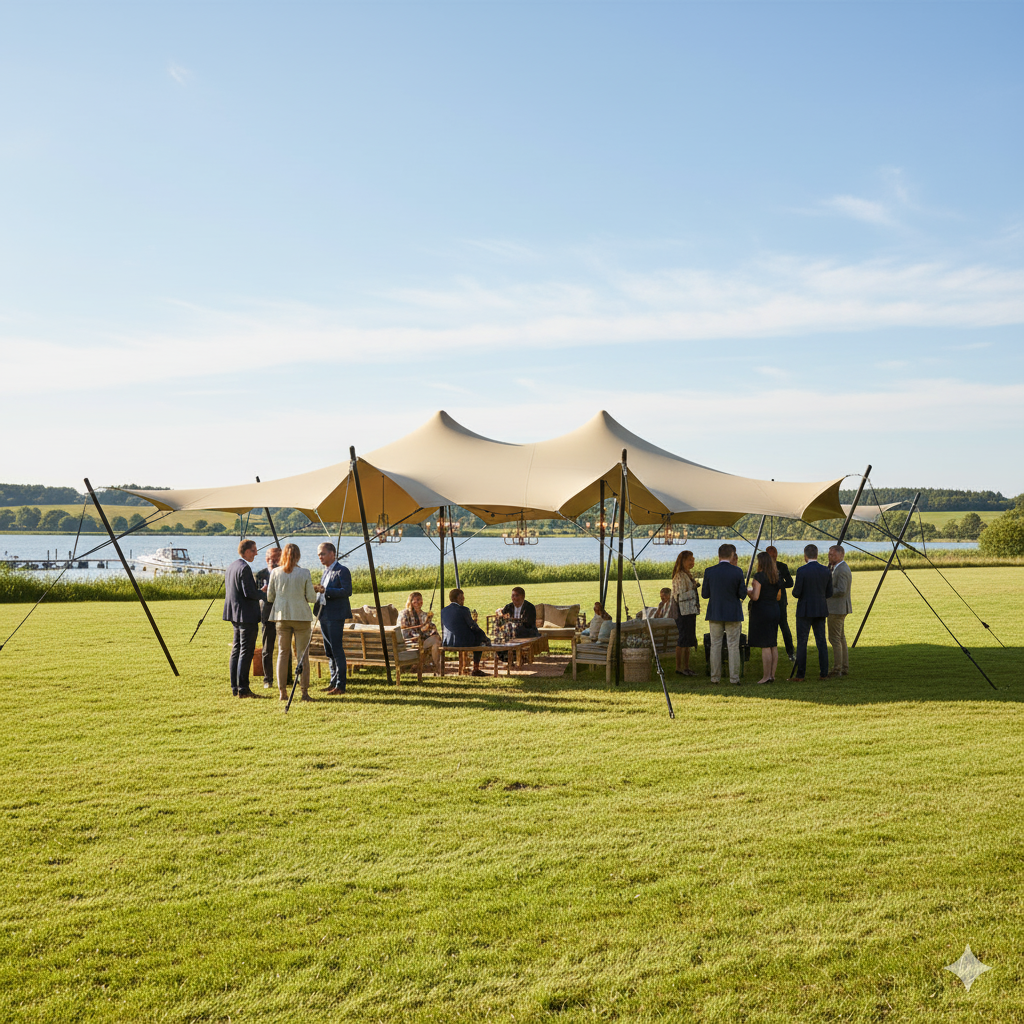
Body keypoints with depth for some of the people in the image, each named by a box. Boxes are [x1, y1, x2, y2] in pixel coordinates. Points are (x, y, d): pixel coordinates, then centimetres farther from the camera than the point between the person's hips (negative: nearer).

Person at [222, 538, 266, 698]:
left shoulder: (230, 567, 13)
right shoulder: (244, 568, -17)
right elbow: (250, 593, -23)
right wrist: (262, 592, -4)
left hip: (235, 616, 10)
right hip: (247, 616, -10)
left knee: (236, 651, 13)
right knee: (246, 652, -6)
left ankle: (235, 688, 17)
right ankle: (243, 689, -6)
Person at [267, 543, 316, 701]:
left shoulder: (275, 573, -1)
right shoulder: (304, 573, -7)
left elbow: (270, 597, 5)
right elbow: (311, 598, -6)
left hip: (282, 616, 2)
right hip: (301, 616, -2)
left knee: (282, 653, 9)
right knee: (302, 654, 3)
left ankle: (282, 691, 9)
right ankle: (304, 691, 1)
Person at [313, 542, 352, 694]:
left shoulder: (342, 570, -8)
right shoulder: (325, 572, 19)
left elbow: (347, 591, -18)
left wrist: (325, 590, -22)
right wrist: (317, 590, 5)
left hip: (335, 615, -9)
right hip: (324, 615, 9)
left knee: (337, 650, -9)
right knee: (329, 651, 12)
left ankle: (340, 685, -6)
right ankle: (334, 682, 19)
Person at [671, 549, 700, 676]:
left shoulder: (689, 574, 16)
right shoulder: (679, 576, -14)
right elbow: (680, 596, -18)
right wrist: (693, 589, -14)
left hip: (691, 611, 9)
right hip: (683, 612, -9)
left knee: (688, 641, 11)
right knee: (682, 640, -6)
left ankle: (686, 667, 16)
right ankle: (678, 667, 0)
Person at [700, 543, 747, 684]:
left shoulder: (709, 572, -4)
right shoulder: (737, 571, -8)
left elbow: (705, 594, 1)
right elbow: (742, 594, -5)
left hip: (715, 613, 1)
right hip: (733, 614, -1)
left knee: (715, 646, 8)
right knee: (733, 646, 4)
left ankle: (715, 677, 10)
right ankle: (734, 678, 5)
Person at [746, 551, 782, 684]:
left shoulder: (759, 576, -13)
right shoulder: (776, 576, 9)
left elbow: (755, 597, -19)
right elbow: (778, 597, 15)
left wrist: (748, 591, -1)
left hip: (761, 611, -7)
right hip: (774, 610, 8)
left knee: (765, 645, -5)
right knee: (773, 645, 10)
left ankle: (766, 676, -4)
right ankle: (772, 674, 14)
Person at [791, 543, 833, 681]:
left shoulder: (802, 571, -13)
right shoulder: (826, 571, 2)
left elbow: (796, 593, -13)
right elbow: (829, 593, 7)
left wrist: (795, 590, 9)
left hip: (805, 610, -5)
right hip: (821, 611, 5)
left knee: (802, 643, 1)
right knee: (821, 642, 11)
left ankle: (800, 675, 1)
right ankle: (824, 673, 10)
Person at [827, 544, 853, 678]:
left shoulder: (842, 570, -19)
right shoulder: (840, 568, 14)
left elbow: (841, 591, -25)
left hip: (837, 609, -11)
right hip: (838, 609, 11)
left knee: (835, 639, -6)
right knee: (841, 638, 14)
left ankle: (837, 669, -4)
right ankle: (844, 668, 18)